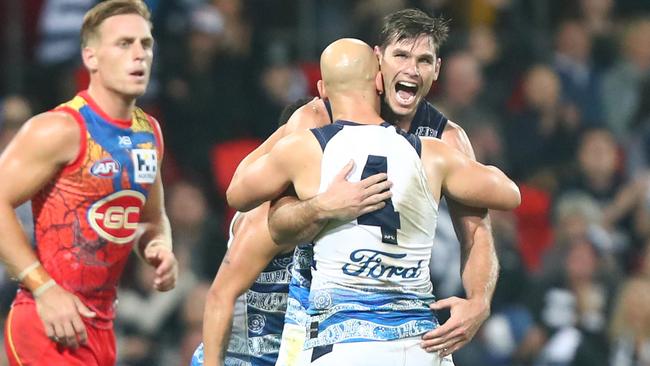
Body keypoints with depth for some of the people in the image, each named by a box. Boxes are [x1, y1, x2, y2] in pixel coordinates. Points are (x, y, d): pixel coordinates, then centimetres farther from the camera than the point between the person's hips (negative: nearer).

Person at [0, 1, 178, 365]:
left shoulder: (150, 133, 12)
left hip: (101, 324, 8)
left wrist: (161, 250, 2)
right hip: (50, 322, -8)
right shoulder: (61, 129, -13)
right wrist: (45, 290, -20)